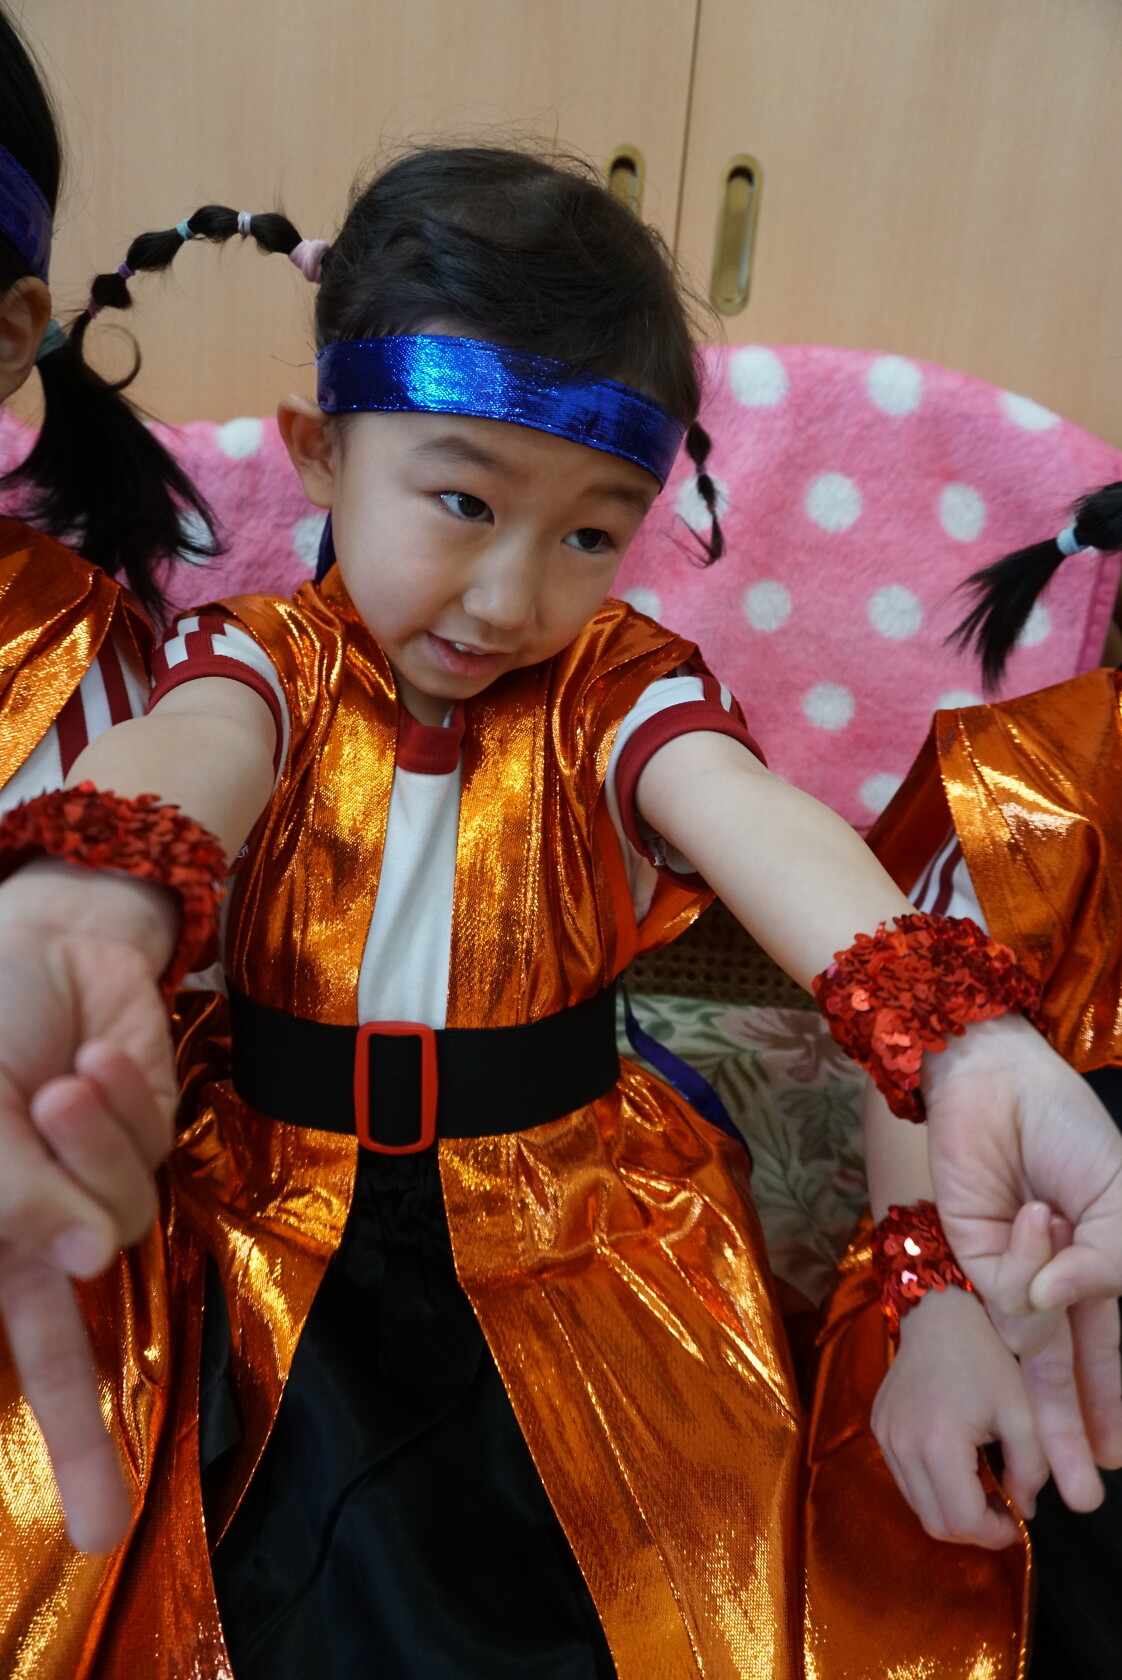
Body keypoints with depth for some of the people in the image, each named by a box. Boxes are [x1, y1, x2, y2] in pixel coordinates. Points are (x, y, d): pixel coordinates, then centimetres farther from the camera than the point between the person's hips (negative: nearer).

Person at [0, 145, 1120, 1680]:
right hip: (271, 1209, 0)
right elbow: (192, 746, -29)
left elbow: (747, 811, -25)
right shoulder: (269, 657, -5)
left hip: (562, 1223, 1)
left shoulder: (616, 681, -4)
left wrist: (974, 1049, -44)